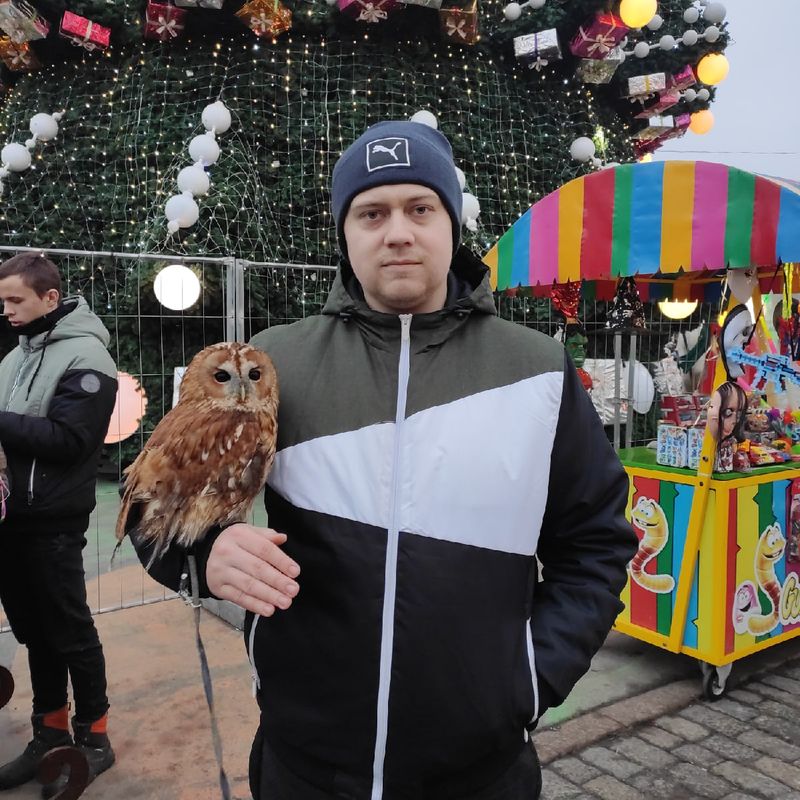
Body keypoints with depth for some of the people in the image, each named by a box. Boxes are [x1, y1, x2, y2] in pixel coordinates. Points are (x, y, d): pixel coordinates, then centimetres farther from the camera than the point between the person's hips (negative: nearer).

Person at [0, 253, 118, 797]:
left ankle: (93, 739, 21)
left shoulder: (85, 357, -10)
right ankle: (51, 733, 32)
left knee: (71, 633, 5)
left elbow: (66, 439, -19)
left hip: (53, 522, -7)